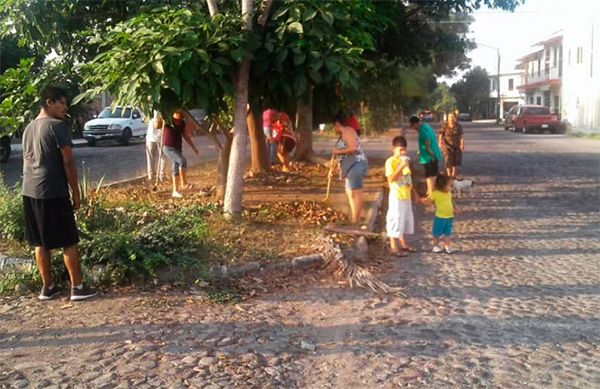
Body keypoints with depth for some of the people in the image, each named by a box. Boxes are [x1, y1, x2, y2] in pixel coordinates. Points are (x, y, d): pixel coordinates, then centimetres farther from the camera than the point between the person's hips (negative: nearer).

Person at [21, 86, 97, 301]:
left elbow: (26, 161, 19)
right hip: (53, 192, -8)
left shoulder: (28, 128, 15)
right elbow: (68, 162, -13)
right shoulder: (57, 126, -10)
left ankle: (48, 287, 18)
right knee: (69, 242, 0)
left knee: (40, 243, 12)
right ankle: (77, 287, 4)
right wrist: (75, 192, -7)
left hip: (30, 191, 8)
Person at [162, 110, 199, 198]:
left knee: (176, 169, 6)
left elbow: (186, 136, 14)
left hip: (178, 148, 6)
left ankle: (175, 191, 11)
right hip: (168, 148, -6)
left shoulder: (182, 123, 4)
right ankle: (183, 184, -16)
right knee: (183, 161, -24)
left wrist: (194, 147, 16)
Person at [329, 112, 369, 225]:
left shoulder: (347, 131, -10)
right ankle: (353, 216, 25)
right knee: (350, 192, 17)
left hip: (356, 165, -11)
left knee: (356, 192, -8)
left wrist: (338, 151, -14)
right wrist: (333, 168, 29)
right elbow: (342, 155, 27)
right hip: (351, 166, 11)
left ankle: (356, 220, -4)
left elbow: (353, 148, -23)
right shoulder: (343, 134, 21)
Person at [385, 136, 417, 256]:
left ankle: (403, 244, 30)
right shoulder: (390, 161, -14)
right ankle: (394, 247, 6)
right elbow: (391, 179, -23)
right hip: (396, 196, -8)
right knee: (395, 220, -2)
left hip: (406, 195, 8)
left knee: (406, 219, 16)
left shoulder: (405, 160, 10)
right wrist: (401, 167, -28)